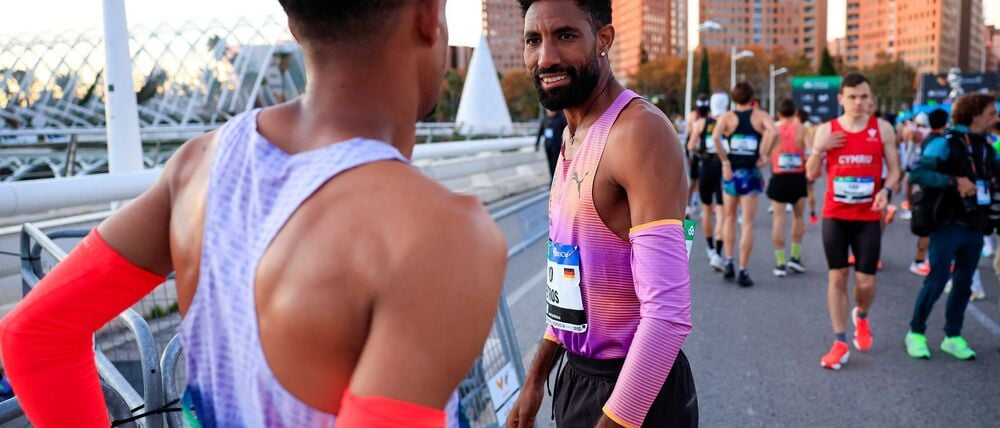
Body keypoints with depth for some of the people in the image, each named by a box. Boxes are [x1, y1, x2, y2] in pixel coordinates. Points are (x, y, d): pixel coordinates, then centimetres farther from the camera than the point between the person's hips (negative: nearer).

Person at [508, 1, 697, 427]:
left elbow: (669, 314, -27)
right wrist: (534, 381, 15)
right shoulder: (573, 135, 6)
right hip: (577, 376, 8)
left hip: (634, 394, -8)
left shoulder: (639, 131, -22)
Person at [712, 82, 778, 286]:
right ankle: (743, 271, -1)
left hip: (731, 172, 1)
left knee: (729, 217, 20)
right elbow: (773, 132, -20)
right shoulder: (760, 115, 0)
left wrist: (725, 161, -12)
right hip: (751, 173, -1)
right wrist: (762, 156, -10)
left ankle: (729, 262, 17)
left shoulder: (727, 117, 0)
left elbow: (715, 137, -19)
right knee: (747, 224, 1)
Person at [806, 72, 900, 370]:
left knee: (866, 282, 0)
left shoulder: (882, 128, 1)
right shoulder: (826, 130, 1)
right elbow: (812, 175, 2)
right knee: (837, 278, 3)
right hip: (835, 216, 0)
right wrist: (818, 149, -15)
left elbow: (894, 169, 4)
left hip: (868, 217, 0)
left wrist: (886, 190, -16)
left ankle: (861, 317, 36)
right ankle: (840, 343, 12)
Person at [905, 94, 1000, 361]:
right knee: (937, 281, -5)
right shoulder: (946, 143, -11)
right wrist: (954, 181, -30)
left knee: (963, 284, 11)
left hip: (976, 227, 7)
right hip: (949, 226, -7)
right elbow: (918, 173, -23)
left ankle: (953, 337, 21)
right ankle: (916, 333, 10)